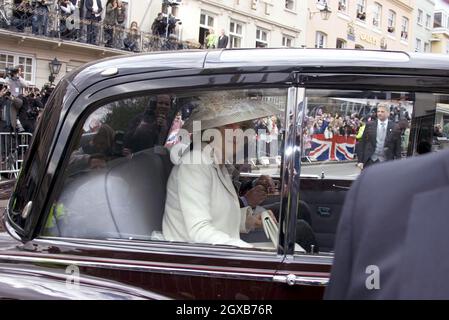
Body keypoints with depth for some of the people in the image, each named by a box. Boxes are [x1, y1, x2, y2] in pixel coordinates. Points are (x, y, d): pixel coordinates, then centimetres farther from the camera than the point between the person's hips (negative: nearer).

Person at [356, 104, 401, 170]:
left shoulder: (394, 128, 1)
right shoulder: (369, 125, 4)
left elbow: (398, 148, 3)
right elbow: (362, 143, 4)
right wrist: (360, 161, -1)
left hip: (386, 162, -1)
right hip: (370, 161, 1)